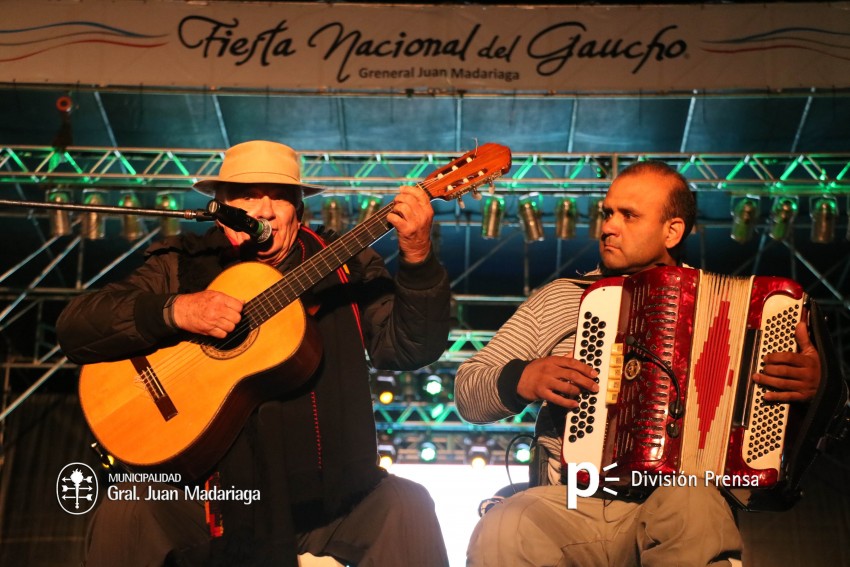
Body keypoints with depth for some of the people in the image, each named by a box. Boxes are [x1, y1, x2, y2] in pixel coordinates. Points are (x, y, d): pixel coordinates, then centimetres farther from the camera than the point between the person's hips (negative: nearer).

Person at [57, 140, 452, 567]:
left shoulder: (346, 266, 5)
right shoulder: (181, 266, 4)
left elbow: (409, 348, -5)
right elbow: (73, 327, -4)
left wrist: (417, 258, -20)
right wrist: (174, 311, -20)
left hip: (322, 494, 1)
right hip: (211, 491, 0)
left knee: (407, 509, -23)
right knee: (124, 514, -25)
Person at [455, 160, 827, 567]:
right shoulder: (556, 299, 15)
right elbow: (468, 391, 15)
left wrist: (810, 382, -9)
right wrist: (520, 379, -6)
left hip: (680, 497, 0)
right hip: (570, 500, 1)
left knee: (693, 508, -35)